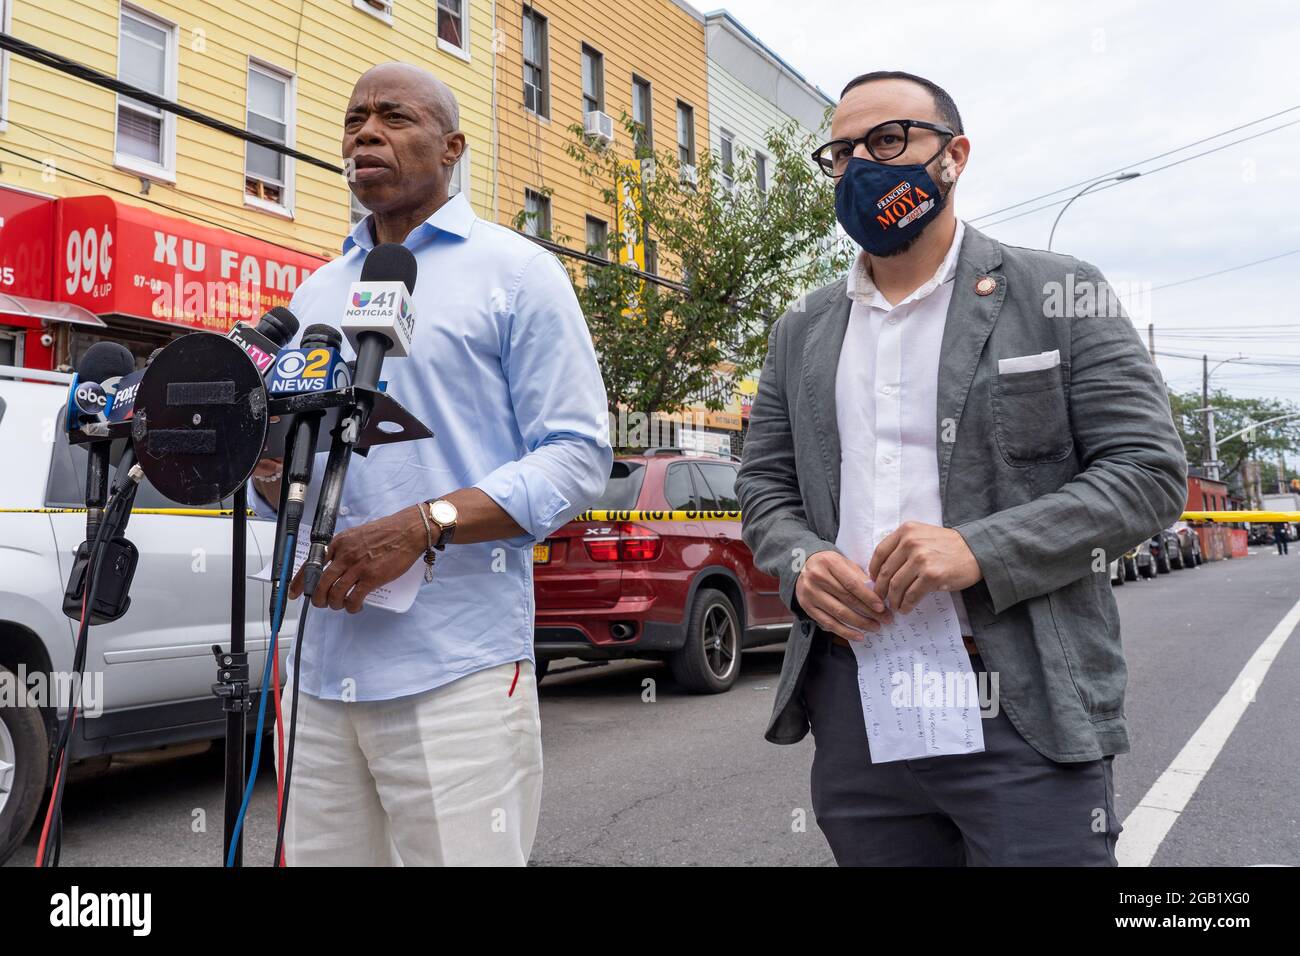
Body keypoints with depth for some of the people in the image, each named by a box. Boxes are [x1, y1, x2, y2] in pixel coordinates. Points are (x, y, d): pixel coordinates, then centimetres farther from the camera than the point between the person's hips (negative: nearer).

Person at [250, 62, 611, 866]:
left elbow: (579, 456, -6)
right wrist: (267, 467, -5)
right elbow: (284, 482, 21)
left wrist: (424, 526, -18)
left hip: (456, 671, -5)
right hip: (319, 670, 5)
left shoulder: (517, 272, 2)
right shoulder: (315, 295, 19)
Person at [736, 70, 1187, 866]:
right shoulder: (802, 332, 13)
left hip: (1024, 707, -3)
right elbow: (765, 484, 15)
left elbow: (1150, 469, -5)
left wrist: (981, 552, -19)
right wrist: (801, 561, -9)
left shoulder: (1059, 295, 1)